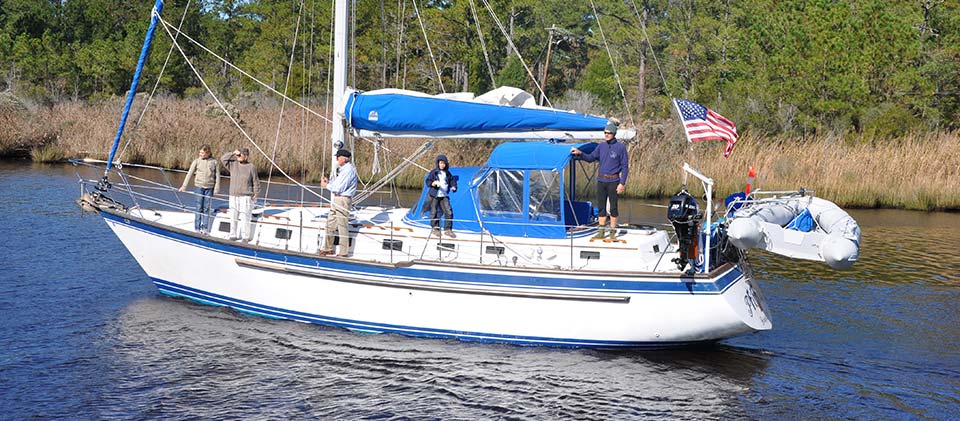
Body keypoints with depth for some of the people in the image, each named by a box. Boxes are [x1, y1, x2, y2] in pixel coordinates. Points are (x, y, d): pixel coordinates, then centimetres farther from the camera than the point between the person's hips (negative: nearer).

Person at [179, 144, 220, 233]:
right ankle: (197, 228, 6)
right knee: (199, 208, 1)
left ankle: (205, 227, 11)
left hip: (210, 187, 0)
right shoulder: (197, 161, 2)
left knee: (207, 208, 4)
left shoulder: (214, 162, 3)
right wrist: (184, 186, -1)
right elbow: (190, 173, 2)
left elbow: (217, 176, 4)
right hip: (199, 186, 0)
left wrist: (217, 188, -4)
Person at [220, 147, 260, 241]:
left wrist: (255, 194, -1)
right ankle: (233, 235, 15)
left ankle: (246, 237, 0)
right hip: (233, 196, 4)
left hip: (246, 197, -4)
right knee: (233, 217, 6)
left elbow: (256, 183, 2)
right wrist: (232, 153, 3)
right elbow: (223, 159, 8)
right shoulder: (233, 164, 9)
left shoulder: (251, 167, -2)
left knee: (245, 217, -6)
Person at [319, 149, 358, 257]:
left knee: (342, 226, -5)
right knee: (330, 224, 15)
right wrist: (328, 182, 3)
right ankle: (328, 249, 25)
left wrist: (326, 186, -6)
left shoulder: (349, 170, -17)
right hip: (336, 199, 10)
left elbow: (339, 188, -19)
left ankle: (343, 253, 1)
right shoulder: (342, 169, 16)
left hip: (343, 199, -10)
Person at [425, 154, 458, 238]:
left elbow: (452, 181, 18)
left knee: (449, 212, -5)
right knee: (434, 212, 0)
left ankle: (447, 230, 4)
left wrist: (454, 187, -2)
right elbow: (428, 182, -3)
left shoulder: (448, 173, 9)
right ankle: (435, 229, 16)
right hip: (435, 195, -3)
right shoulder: (434, 172, -3)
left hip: (444, 196, 3)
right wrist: (433, 183, -24)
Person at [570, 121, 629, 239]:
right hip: (601, 180, 5)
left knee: (613, 207, 0)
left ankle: (612, 232, 8)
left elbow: (625, 166, -5)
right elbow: (590, 158, 11)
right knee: (601, 207, 8)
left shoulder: (621, 147, -5)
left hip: (613, 181, -5)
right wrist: (580, 153, -7)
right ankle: (601, 231, 14)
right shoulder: (601, 146, 9)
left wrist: (622, 183, -11)